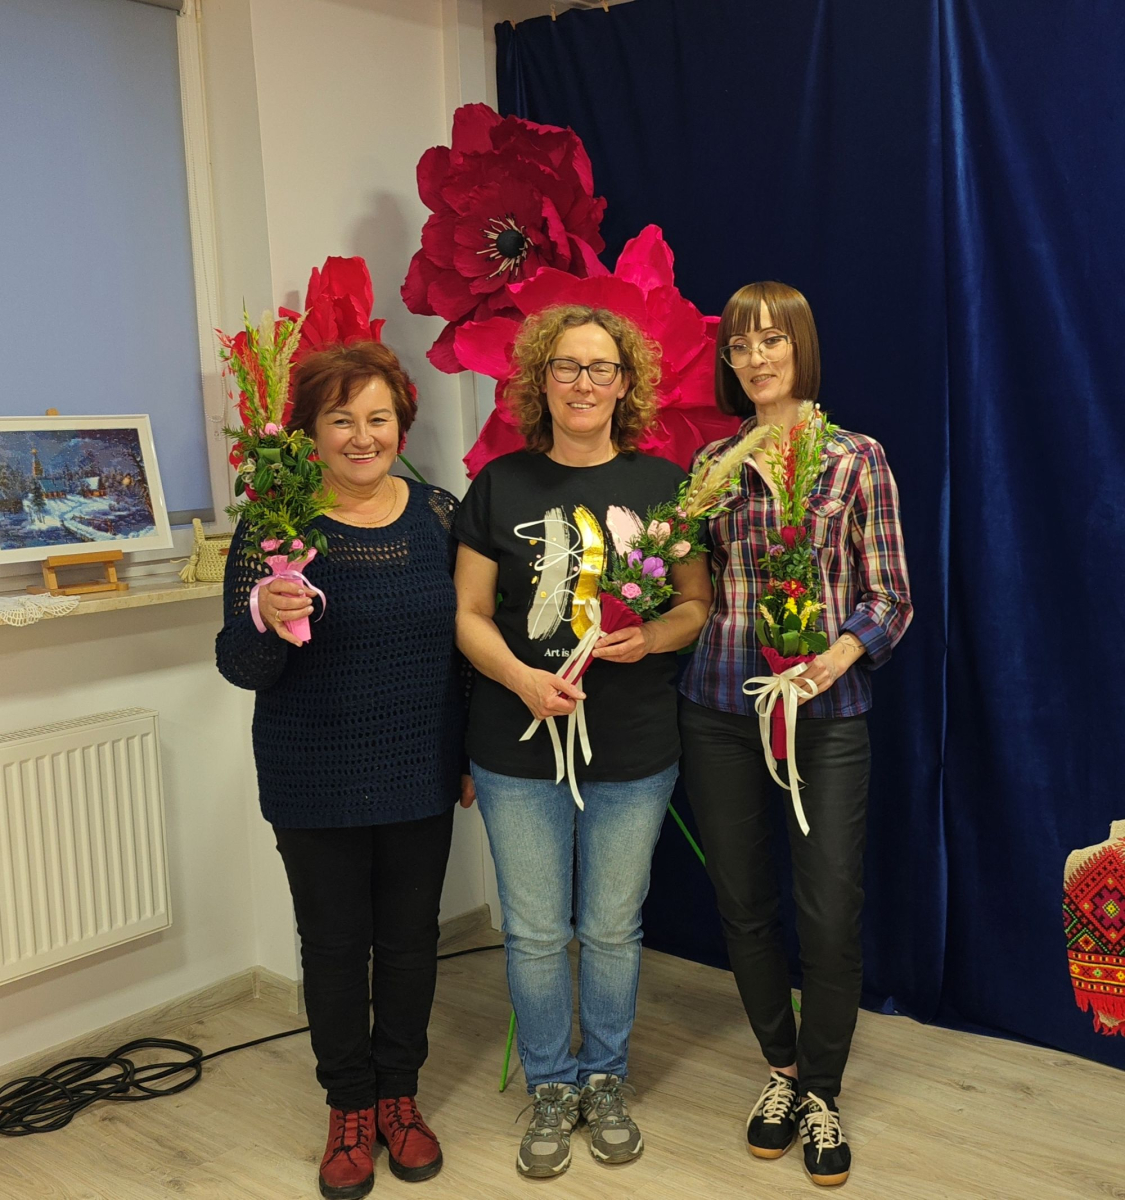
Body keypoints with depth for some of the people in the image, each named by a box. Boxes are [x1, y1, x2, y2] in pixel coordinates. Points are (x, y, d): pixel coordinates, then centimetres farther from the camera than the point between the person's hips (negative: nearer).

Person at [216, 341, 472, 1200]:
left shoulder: (438, 515, -1)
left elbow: (466, 640, 7)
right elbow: (241, 666, -10)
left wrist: (472, 756, 8)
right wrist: (266, 619, -32)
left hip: (420, 777, 2)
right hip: (317, 786, -2)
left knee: (411, 937, 14)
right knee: (335, 943, 11)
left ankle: (399, 1095, 35)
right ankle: (350, 1105, 33)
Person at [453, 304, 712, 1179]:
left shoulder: (662, 484, 1)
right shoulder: (501, 485, 0)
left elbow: (700, 603, 5)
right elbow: (470, 615, 0)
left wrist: (654, 637, -16)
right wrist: (519, 677, -17)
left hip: (635, 753, 0)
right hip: (519, 753, 0)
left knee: (612, 929, 14)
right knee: (536, 933, 11)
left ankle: (606, 1083, 36)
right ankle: (550, 1091, 32)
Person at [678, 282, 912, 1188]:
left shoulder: (857, 458, 1)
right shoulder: (711, 464, 7)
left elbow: (889, 596, -2)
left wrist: (835, 657, -17)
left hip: (826, 710, -2)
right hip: (719, 710, 3)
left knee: (831, 911, 0)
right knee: (742, 902, 11)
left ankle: (822, 1093, 23)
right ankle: (782, 1070, 33)